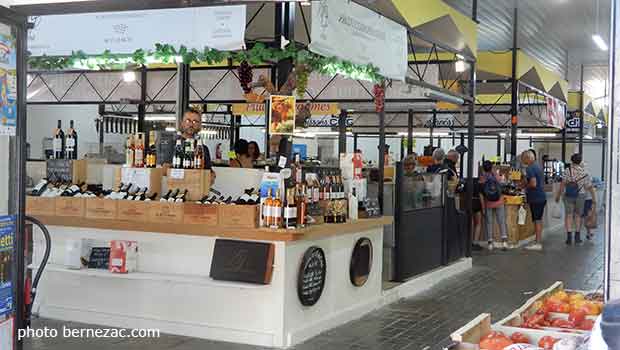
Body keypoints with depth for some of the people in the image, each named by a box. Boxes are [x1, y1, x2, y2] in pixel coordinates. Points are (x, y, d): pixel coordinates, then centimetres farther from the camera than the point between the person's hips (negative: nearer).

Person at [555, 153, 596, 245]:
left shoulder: (568, 171, -6)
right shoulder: (584, 173, 2)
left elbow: (563, 184, -11)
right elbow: (590, 187, 5)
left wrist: (558, 195, -5)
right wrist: (594, 198, 15)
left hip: (568, 196, -2)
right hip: (580, 196, 2)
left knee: (568, 215, 3)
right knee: (578, 215, 13)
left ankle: (569, 238, -5)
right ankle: (577, 238, 15)